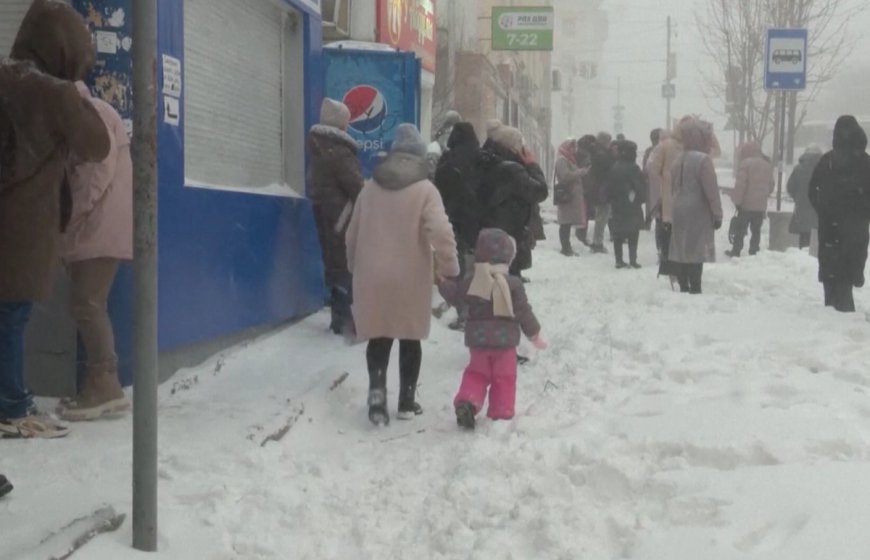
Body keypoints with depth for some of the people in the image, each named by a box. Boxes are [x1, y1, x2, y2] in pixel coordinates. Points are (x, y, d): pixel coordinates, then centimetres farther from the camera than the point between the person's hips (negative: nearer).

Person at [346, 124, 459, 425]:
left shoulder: (370, 187, 5)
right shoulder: (425, 189, -8)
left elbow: (353, 234, 12)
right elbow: (441, 233, -20)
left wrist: (356, 267, 26)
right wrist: (450, 270, -10)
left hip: (372, 278, 3)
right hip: (409, 279, -2)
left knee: (378, 338, 11)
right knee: (410, 338, 13)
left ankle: (377, 391, -10)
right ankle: (407, 400, 19)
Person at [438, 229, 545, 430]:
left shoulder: (471, 283, -4)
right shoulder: (513, 284, -10)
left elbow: (452, 293, 7)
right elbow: (523, 312, -6)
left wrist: (442, 280, 25)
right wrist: (534, 334, 6)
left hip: (478, 340, 2)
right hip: (504, 340, -2)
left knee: (476, 374, 15)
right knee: (504, 378, 9)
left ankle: (467, 401, -6)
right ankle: (501, 414, 10)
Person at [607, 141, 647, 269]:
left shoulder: (615, 168, 3)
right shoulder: (633, 168, -13)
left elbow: (610, 187, 7)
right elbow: (641, 186, -11)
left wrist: (611, 200, 15)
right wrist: (642, 198, 3)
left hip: (617, 206, 5)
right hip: (632, 206, -5)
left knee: (618, 234, 8)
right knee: (633, 234, 2)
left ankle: (619, 260, 8)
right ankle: (632, 260, -3)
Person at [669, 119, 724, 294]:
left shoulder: (678, 160, 9)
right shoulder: (703, 159, -14)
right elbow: (711, 191, -15)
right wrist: (717, 214, -9)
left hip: (679, 213, 7)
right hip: (697, 213, -7)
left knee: (680, 250, 10)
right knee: (696, 252, -6)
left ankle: (684, 287, 15)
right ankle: (695, 290, -8)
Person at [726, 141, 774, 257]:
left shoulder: (746, 163, -9)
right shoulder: (768, 165, 11)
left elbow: (740, 184, -15)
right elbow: (771, 185, 15)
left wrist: (737, 200, -10)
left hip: (747, 204, -5)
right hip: (761, 205, 5)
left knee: (740, 229, 2)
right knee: (756, 230, 9)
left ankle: (736, 251, 3)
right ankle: (754, 251, 9)